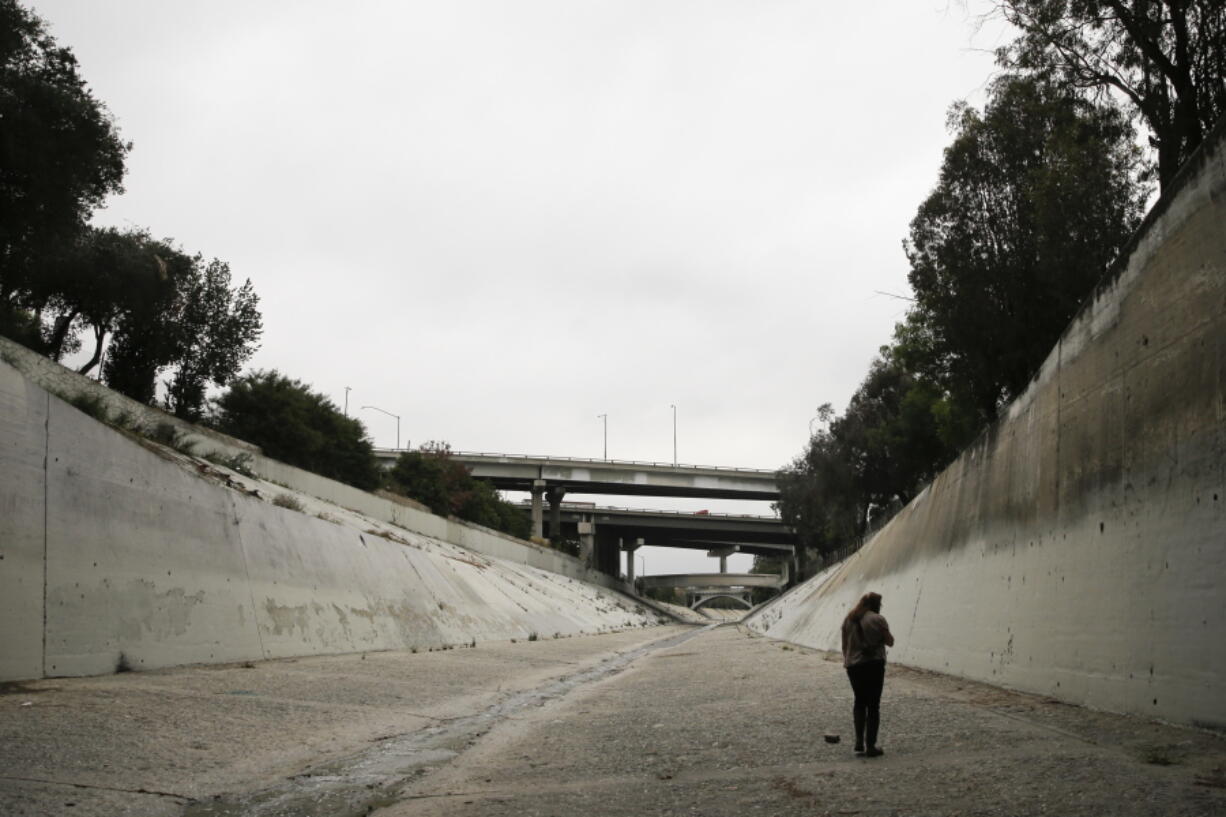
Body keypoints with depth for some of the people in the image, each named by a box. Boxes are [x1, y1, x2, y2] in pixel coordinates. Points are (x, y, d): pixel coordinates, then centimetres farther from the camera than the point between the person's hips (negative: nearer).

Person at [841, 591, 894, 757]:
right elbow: (890, 642, -4)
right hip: (873, 665, -4)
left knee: (859, 702, 19)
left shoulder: (848, 619, 7)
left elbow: (844, 645, 12)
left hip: (853, 666, 4)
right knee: (873, 705, 3)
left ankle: (859, 742, 9)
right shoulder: (877, 619, -9)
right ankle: (870, 746, 2)